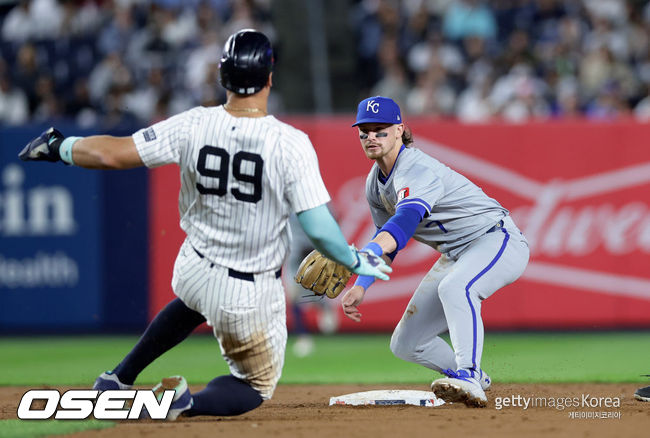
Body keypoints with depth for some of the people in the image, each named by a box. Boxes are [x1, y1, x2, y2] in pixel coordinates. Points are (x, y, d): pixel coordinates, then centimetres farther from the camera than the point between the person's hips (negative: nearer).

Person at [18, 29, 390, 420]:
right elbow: (319, 230, -23)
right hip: (250, 297, -4)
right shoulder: (291, 144, -23)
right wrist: (355, 260, -3)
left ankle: (120, 378, 39)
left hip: (193, 271, 4)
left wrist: (58, 147, 8)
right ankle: (189, 403, -13)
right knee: (257, 385, 18)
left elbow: (112, 154, -11)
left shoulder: (194, 126, -13)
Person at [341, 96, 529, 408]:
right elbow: (385, 240, 15)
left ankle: (469, 379, -44)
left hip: (496, 239, -9)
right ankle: (473, 380, 29)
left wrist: (362, 256, -60)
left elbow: (406, 219, -45)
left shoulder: (417, 170, -26)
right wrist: (361, 285, 2)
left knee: (454, 288, -42)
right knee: (405, 345, 6)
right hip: (455, 255, 9)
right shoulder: (375, 183, 3)